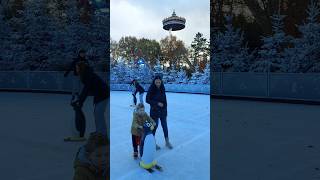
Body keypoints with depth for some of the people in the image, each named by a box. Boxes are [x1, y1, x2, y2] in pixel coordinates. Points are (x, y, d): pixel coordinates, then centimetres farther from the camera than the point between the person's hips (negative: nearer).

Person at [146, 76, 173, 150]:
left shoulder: (162, 89, 2)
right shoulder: (151, 89, -12)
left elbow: (164, 100, 6)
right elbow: (147, 100, -12)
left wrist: (165, 110, 5)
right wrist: (157, 103, -19)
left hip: (163, 110, 5)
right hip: (154, 111, -4)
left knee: (165, 125, 11)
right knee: (155, 126, 5)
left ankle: (167, 142, 26)